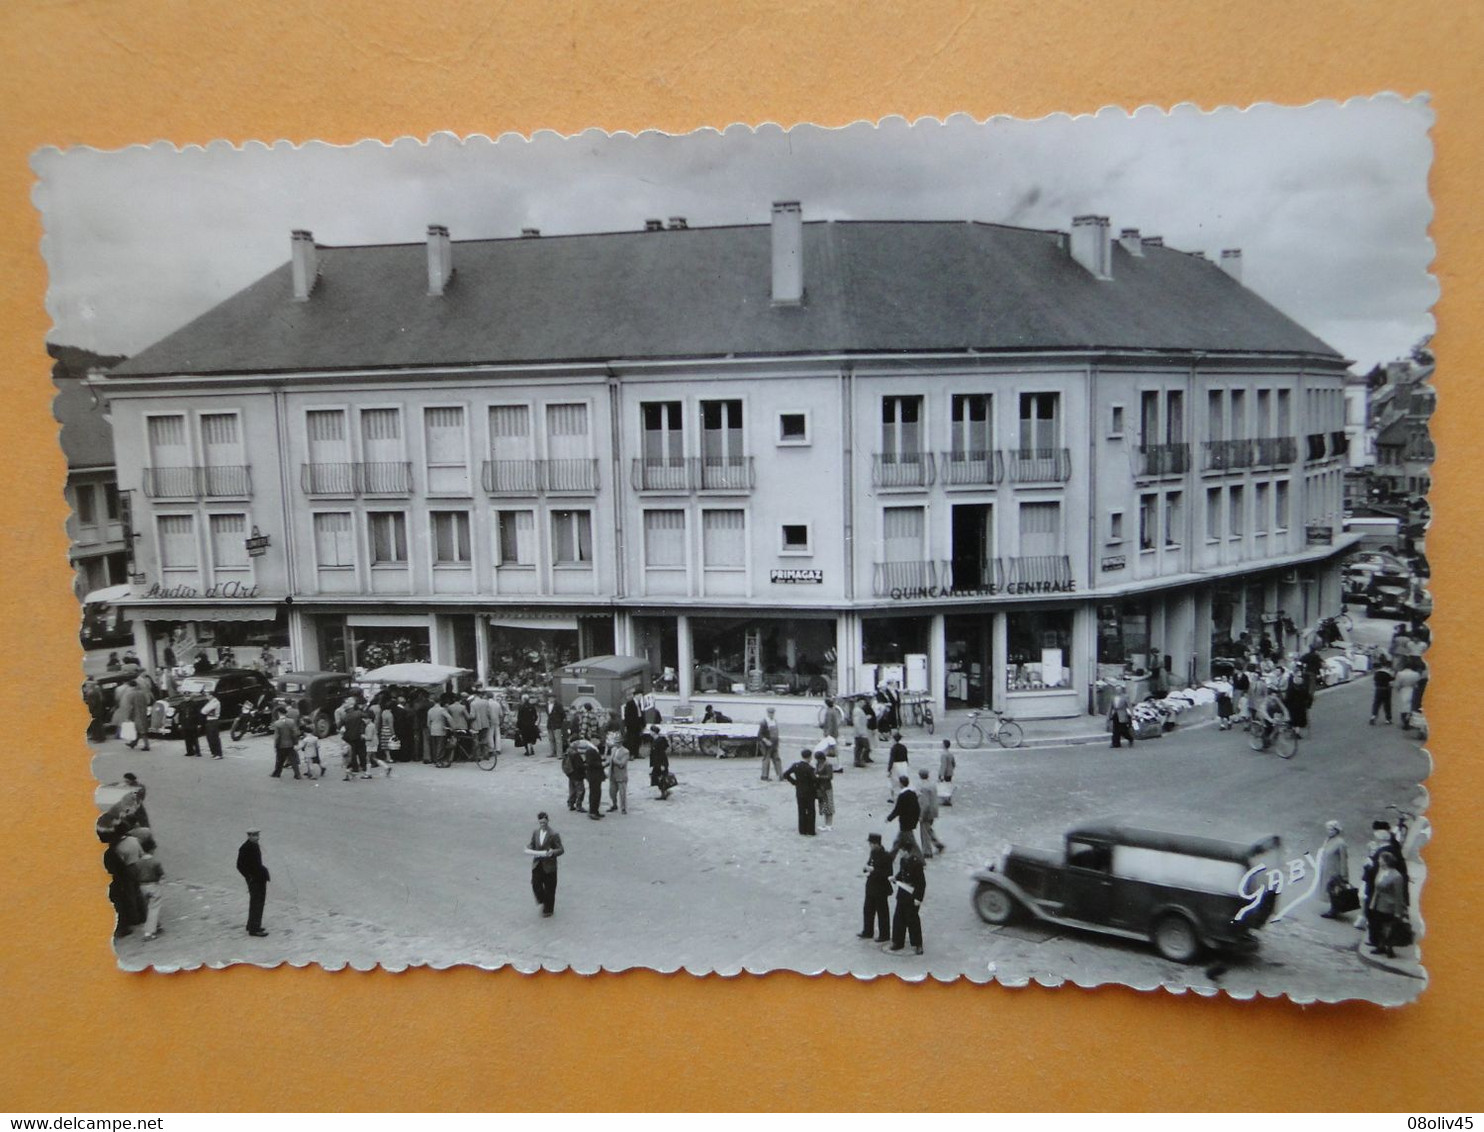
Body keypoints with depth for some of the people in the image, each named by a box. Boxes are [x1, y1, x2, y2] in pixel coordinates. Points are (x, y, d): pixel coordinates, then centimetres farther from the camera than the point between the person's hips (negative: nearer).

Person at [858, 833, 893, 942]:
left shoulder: (886, 856, -20)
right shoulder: (873, 853, 5)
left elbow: (888, 874, -22)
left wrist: (873, 870, -26)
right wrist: (867, 869, -5)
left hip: (881, 889, -8)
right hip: (871, 887, 8)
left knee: (882, 912, 5)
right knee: (868, 910, 17)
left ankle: (884, 935, 18)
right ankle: (868, 932, 31)